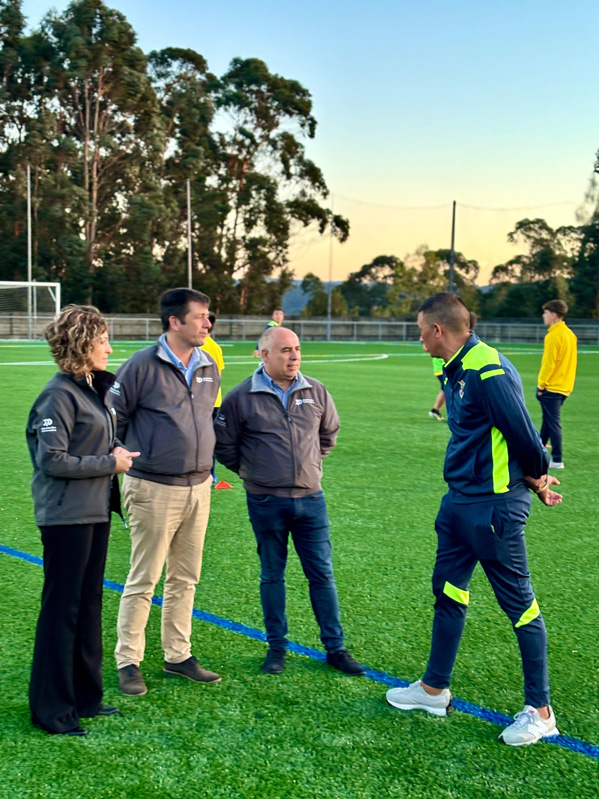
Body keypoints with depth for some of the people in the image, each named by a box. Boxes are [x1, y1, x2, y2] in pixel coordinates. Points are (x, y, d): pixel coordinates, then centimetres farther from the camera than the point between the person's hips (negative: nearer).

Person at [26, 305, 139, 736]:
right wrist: (109, 463, -14)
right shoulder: (59, 396, -15)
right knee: (62, 608, 0)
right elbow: (52, 460, -20)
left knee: (89, 604, 15)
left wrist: (117, 451, 2)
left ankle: (84, 697, 27)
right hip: (66, 517, -9)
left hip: (96, 511, 9)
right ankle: (52, 710, 12)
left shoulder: (99, 389, 11)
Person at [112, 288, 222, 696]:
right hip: (154, 490, -6)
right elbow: (115, 418, -5)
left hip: (199, 488, 6)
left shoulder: (210, 368, 9)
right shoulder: (142, 365, -11)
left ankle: (178, 655, 26)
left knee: (185, 579, 13)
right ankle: (128, 662, 14)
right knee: (143, 581, 1)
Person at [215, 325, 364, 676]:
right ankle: (277, 647, 23)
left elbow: (330, 431, 21)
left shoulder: (315, 392, 2)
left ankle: (336, 648, 17)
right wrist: (251, 471, 7)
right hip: (266, 502, -2)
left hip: (311, 499, 2)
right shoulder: (242, 397, -7)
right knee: (272, 575, 10)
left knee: (322, 574, 6)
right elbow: (224, 444, 5)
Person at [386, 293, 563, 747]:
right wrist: (536, 480, 13)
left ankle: (540, 711, 14)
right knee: (447, 591, 17)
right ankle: (435, 689, 32)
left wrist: (537, 479, -1)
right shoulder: (455, 372, 11)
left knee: (519, 602, 1)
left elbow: (522, 433, -20)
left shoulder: (489, 370, -20)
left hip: (495, 506, -10)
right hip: (460, 501, 10)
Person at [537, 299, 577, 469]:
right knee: (548, 421, 18)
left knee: (553, 423, -5)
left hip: (551, 387, -9)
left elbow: (548, 363, -18)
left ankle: (557, 460, -4)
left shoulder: (553, 336, -16)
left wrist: (541, 384, -11)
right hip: (565, 386, 9)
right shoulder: (570, 334, 10)